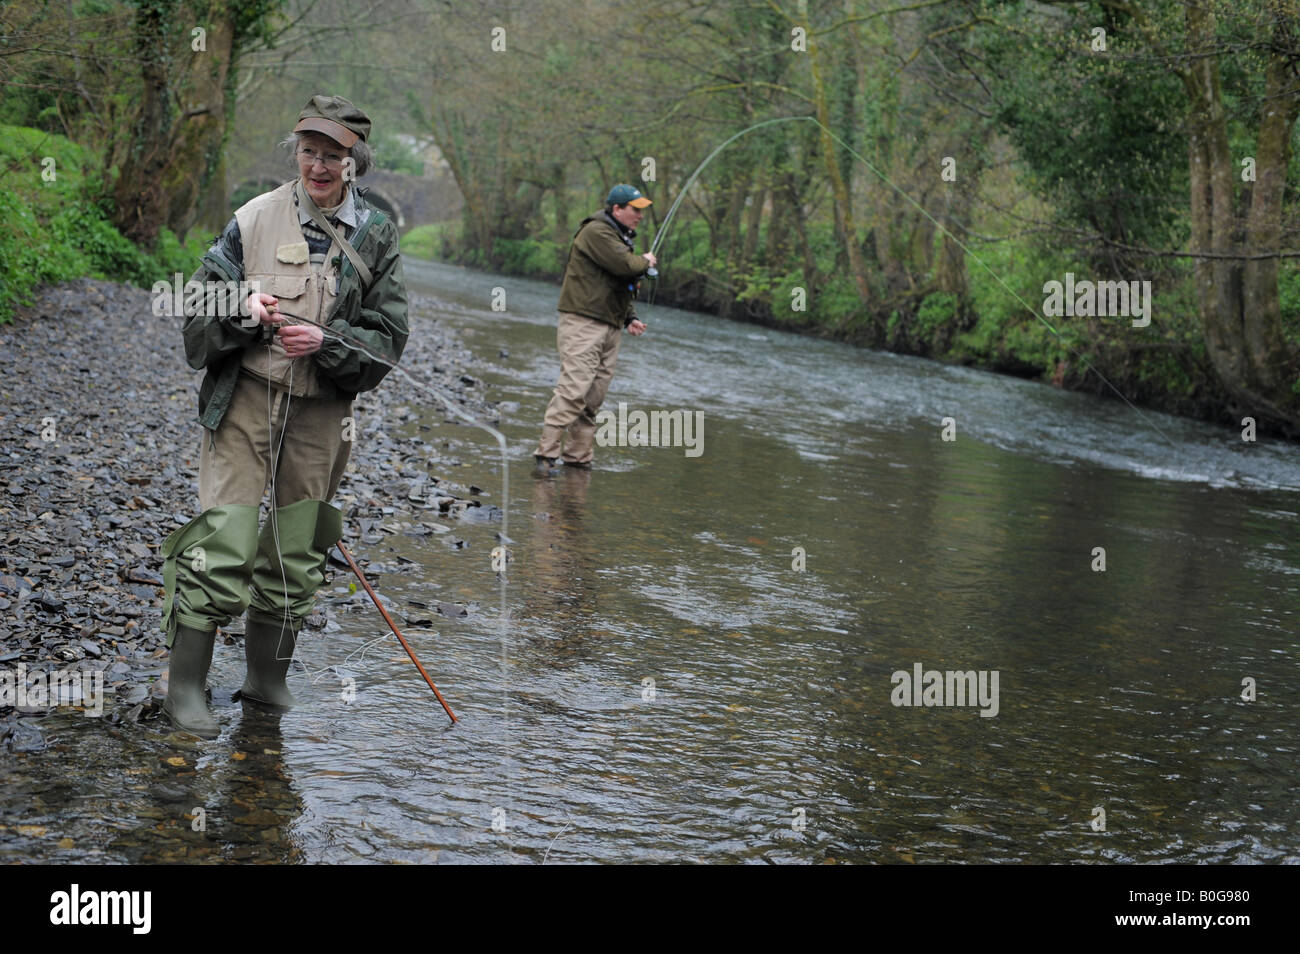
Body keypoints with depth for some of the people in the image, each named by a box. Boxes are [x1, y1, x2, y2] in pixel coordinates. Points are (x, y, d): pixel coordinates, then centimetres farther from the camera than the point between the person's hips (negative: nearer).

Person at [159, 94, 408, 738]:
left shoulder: (375, 236, 3)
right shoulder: (256, 218, -2)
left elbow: (388, 339, 1)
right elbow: (198, 308, 3)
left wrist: (326, 340, -16)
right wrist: (243, 311, -18)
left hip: (321, 412, 3)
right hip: (245, 400, -2)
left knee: (297, 554, 11)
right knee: (223, 545, -8)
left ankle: (267, 679, 28)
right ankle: (184, 686, 3)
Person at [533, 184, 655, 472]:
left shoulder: (619, 236, 23)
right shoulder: (597, 232, -10)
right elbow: (625, 265, -21)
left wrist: (630, 318, 14)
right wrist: (645, 262, 0)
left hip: (610, 327, 10)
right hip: (583, 322, -10)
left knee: (594, 398, 6)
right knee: (573, 389, -16)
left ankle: (578, 456, 10)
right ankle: (546, 454, -16)